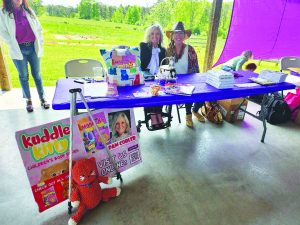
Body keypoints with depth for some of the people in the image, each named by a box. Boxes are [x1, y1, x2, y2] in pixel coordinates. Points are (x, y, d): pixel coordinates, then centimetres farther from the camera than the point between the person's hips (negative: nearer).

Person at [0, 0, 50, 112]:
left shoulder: (29, 11, 9)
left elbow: (38, 28, 12)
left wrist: (39, 42, 5)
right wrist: (13, 45, -7)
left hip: (33, 48, 2)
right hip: (18, 50, -2)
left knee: (37, 74, 7)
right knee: (23, 76, 6)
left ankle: (42, 98, 15)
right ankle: (28, 100, 17)